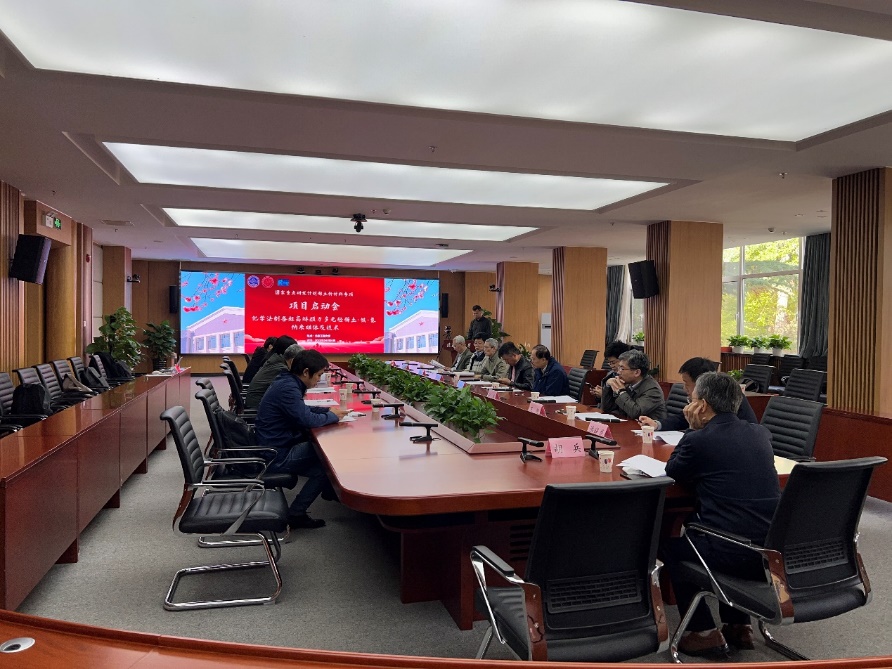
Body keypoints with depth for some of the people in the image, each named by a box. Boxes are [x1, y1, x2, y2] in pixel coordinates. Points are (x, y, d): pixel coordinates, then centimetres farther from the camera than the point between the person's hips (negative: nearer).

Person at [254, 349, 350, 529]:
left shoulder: (287, 382, 9)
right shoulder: (288, 388, -22)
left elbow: (302, 410, 23)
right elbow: (307, 419, -28)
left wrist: (328, 410, 8)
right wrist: (333, 416, -10)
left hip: (275, 446, 10)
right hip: (275, 456, -10)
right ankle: (295, 514, -1)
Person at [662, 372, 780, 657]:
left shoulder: (697, 440, -10)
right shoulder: (761, 433, 7)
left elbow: (671, 472, 8)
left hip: (735, 555, -7)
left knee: (669, 546, 20)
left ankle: (704, 632, 18)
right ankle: (738, 625, 35)